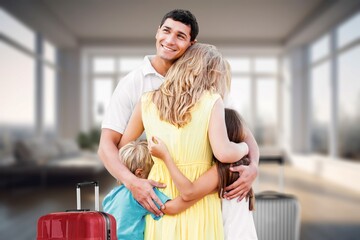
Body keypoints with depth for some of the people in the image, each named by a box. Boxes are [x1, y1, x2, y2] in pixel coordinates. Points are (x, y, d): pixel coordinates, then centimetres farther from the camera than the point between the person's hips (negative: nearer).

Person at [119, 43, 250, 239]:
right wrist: (244, 147, 3)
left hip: (160, 196, 3)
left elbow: (121, 146, 13)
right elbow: (223, 153, -17)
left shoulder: (148, 101, 3)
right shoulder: (211, 101, -8)